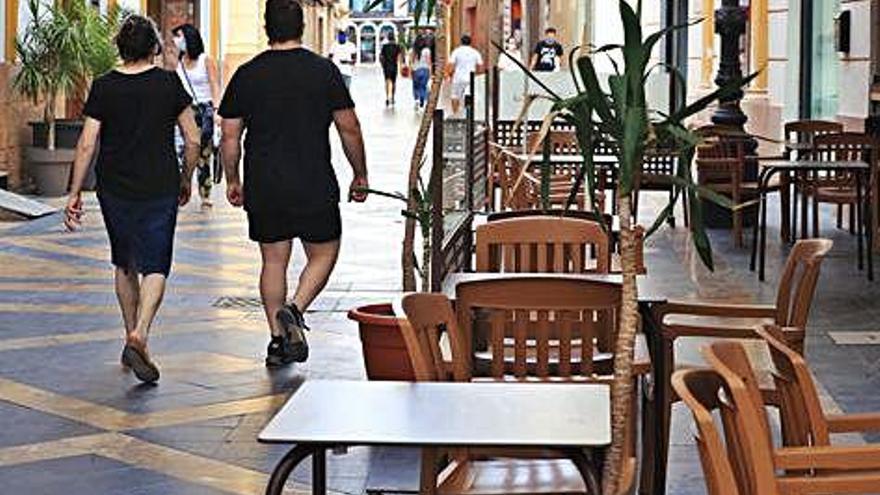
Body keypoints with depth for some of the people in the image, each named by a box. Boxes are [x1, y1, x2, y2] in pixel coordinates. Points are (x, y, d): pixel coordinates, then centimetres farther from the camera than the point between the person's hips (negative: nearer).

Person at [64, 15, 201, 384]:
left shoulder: (103, 87, -3)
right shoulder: (169, 84, -4)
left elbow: (86, 145, -5)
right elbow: (193, 140, -1)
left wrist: (75, 193, 2)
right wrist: (186, 179, 14)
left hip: (114, 190, 2)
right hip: (160, 190, -2)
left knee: (124, 265, 18)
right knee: (155, 267, -2)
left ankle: (132, 337, 25)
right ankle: (140, 335, -23)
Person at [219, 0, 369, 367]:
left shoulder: (246, 75, 2)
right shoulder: (324, 70, -4)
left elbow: (230, 136, 4)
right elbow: (349, 129, 0)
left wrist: (232, 181, 16)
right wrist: (360, 175, 11)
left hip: (262, 187, 2)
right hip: (314, 186, -2)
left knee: (273, 260, 12)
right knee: (323, 254, 12)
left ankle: (278, 337, 11)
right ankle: (295, 310, -10)